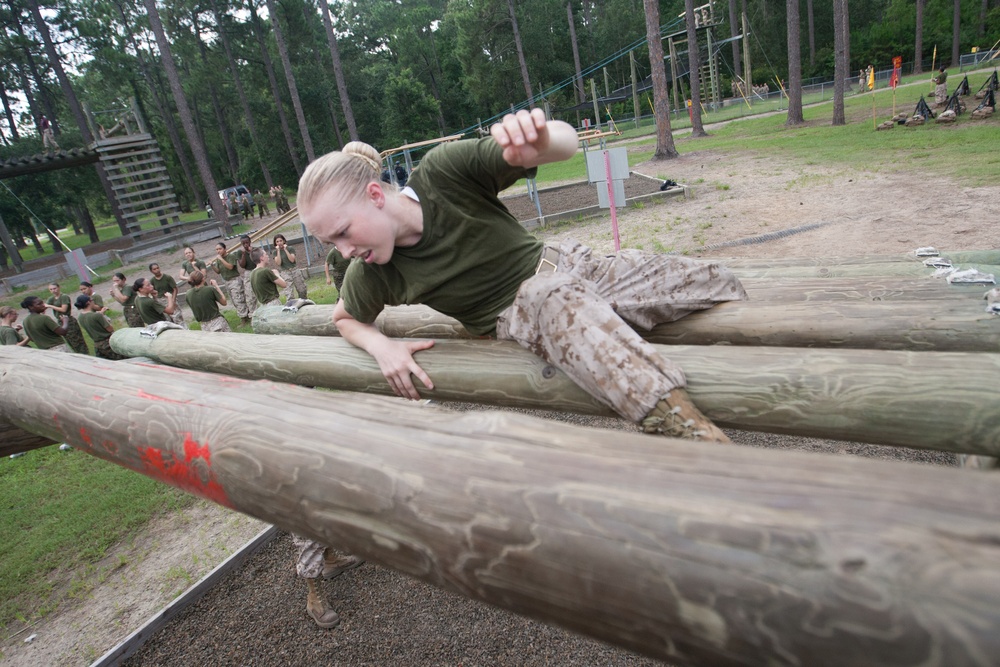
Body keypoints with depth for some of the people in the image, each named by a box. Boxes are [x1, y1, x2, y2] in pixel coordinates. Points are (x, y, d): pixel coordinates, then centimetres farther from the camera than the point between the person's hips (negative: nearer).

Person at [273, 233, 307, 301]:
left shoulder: (290, 249, 3)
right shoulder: (275, 252, 3)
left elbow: (292, 260, -11)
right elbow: (278, 263, -11)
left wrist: (285, 250, -12)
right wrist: (278, 251, -12)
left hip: (294, 270, 2)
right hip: (284, 272, -1)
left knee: (302, 290, 7)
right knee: (288, 293, -11)